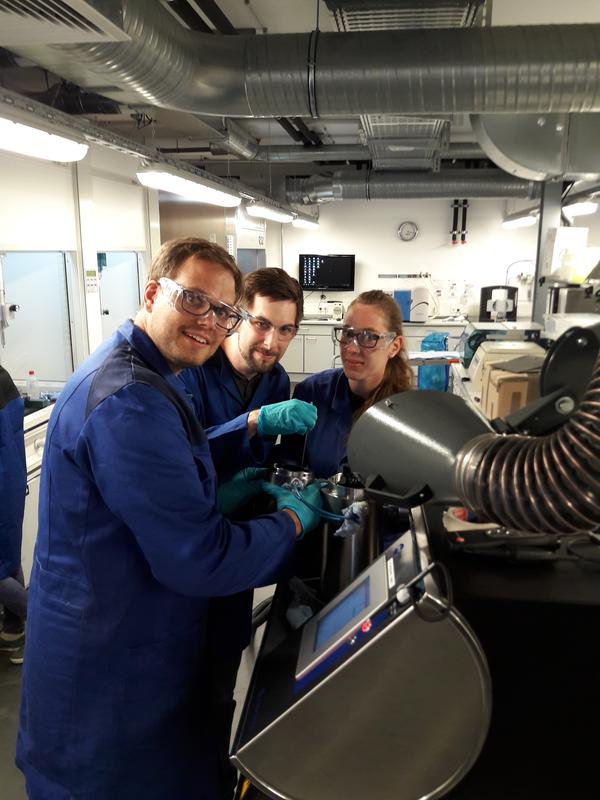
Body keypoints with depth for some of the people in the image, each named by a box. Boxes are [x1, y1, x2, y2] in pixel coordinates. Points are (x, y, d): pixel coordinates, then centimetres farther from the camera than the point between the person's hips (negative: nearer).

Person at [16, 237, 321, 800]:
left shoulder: (134, 373, 6)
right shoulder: (129, 399, -28)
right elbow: (200, 559, -29)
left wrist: (226, 492, 1)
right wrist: (295, 518, -13)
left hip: (116, 641, 10)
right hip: (111, 668, -10)